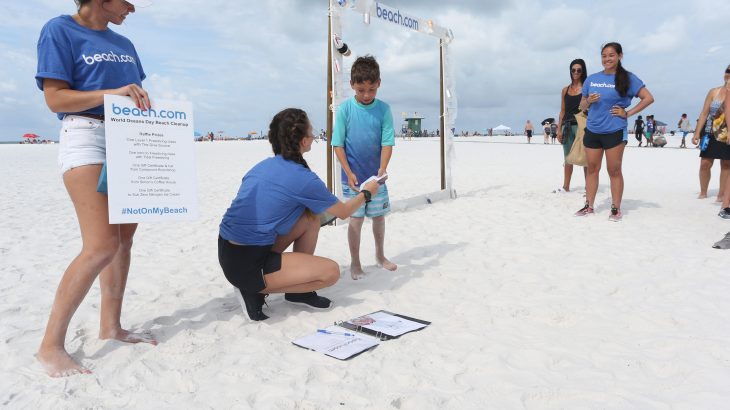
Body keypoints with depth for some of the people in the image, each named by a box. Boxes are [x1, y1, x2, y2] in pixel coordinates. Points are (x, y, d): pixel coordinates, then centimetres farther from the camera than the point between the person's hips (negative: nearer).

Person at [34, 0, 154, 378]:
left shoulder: (123, 44, 18)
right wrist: (111, 93, -21)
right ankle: (50, 346, -7)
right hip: (85, 137, -7)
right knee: (102, 245, -18)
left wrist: (142, 101, -1)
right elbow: (55, 98, -10)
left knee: (124, 237, 4)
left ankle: (110, 326, 14)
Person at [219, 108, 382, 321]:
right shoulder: (303, 178, -13)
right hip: (247, 265, -8)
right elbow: (343, 212, 2)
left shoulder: (263, 166, 8)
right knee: (331, 271, -3)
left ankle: (299, 290, 20)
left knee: (310, 218, 13)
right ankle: (255, 291, 1)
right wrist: (366, 193, 21)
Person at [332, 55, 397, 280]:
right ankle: (355, 263, 17)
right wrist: (349, 173, -13)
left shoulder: (383, 109, -4)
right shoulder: (345, 108, -7)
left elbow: (387, 143, -7)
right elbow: (338, 145, -6)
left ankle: (380, 255, 34)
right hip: (353, 177, -2)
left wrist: (381, 172, -19)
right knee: (356, 218, 1)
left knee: (379, 216, 14)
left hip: (376, 176, 2)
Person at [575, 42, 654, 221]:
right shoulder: (591, 79, 9)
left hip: (614, 131, -4)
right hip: (592, 131, 4)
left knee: (614, 170, 1)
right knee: (592, 169, 8)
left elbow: (648, 98, -4)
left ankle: (616, 208, 8)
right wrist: (589, 101, -6)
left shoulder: (627, 78, -2)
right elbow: (582, 105, 16)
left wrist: (628, 113, -9)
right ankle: (589, 206, 16)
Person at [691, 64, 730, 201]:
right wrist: (697, 132, -4)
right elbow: (704, 113, 1)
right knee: (705, 163, -1)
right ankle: (703, 192, 14)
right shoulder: (714, 92, 2)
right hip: (711, 133, 1)